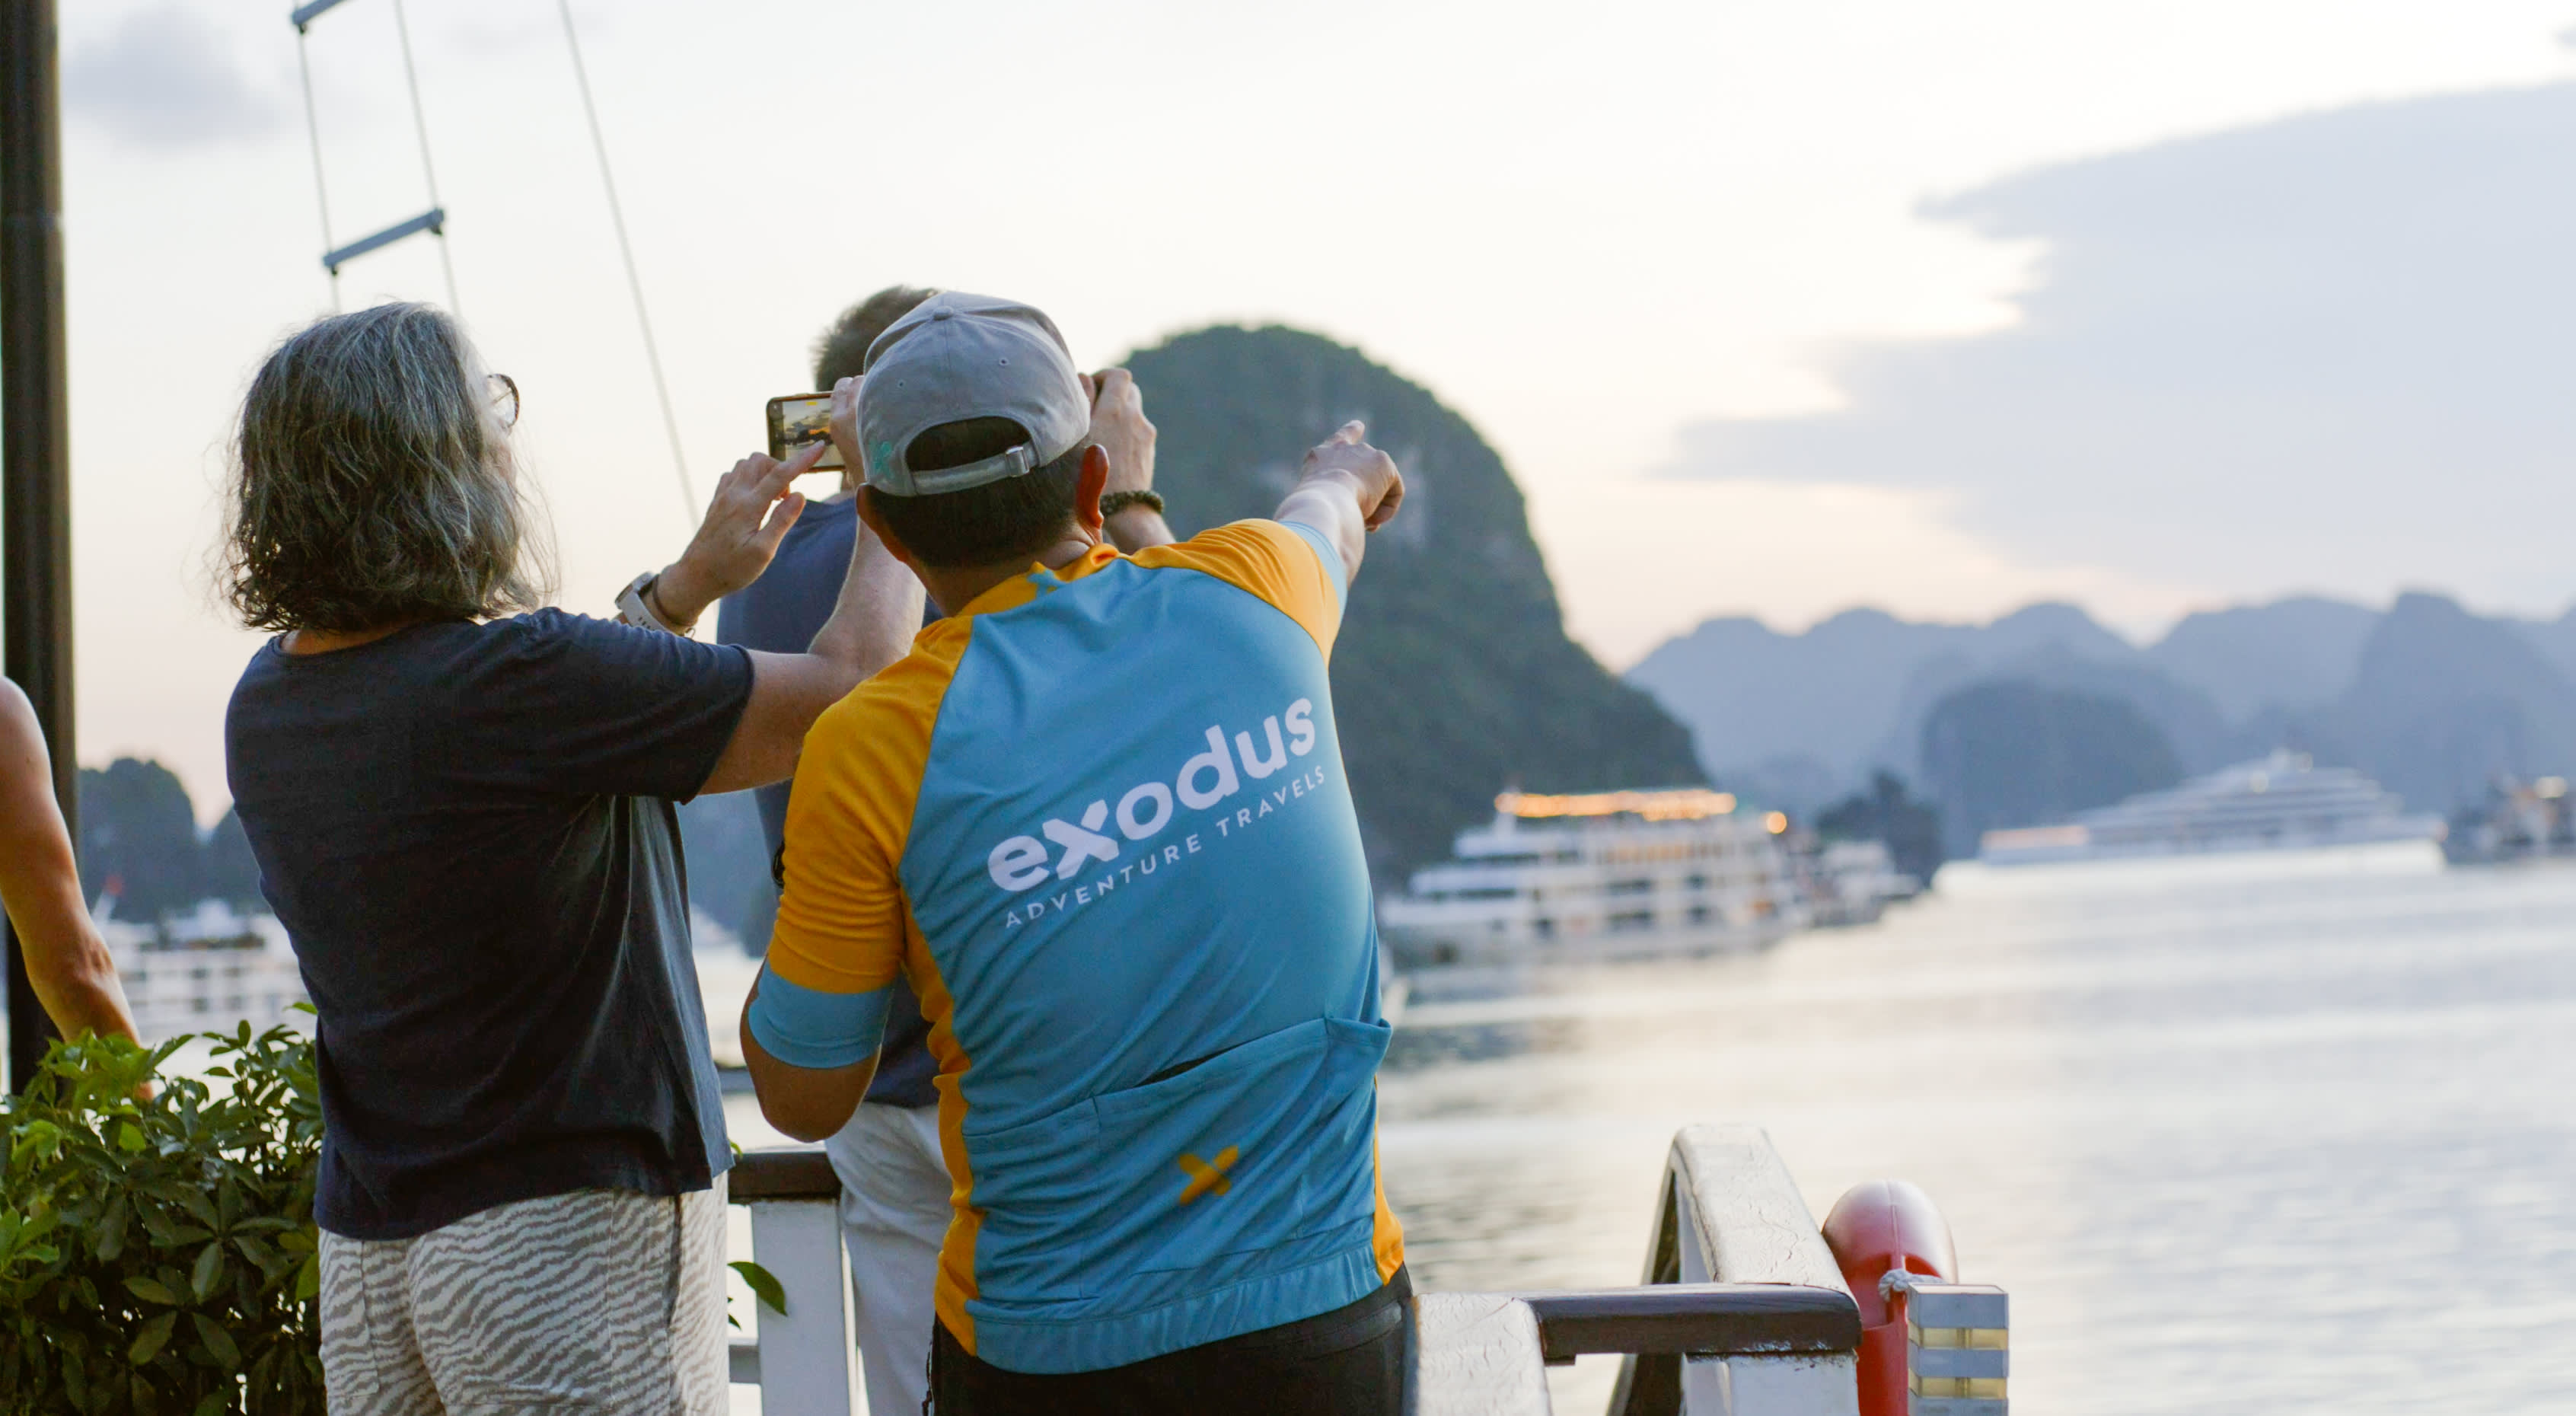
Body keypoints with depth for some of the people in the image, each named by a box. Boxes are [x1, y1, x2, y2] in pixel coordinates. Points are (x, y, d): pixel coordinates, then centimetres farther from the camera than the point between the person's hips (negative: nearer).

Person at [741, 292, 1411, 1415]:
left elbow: (802, 1099, -3)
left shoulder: (872, 751, -15)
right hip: (1323, 1320, 3)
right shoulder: (1247, 595, -5)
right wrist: (1348, 473, 48)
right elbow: (1328, 517, 24)